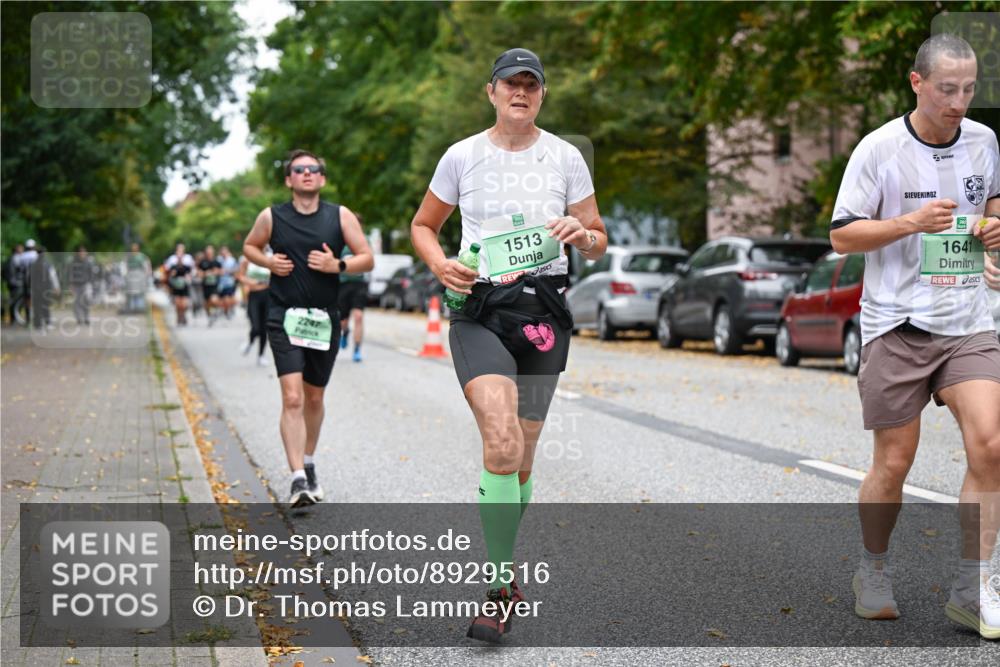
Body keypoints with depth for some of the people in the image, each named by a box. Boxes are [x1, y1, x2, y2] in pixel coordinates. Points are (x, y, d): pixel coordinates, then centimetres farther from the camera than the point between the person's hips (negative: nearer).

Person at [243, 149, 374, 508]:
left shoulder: (341, 216, 2)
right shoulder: (271, 217, 2)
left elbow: (367, 259, 4)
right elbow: (249, 246, 18)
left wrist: (338, 265, -15)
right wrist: (268, 262, -3)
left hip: (325, 318, 2)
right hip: (284, 317, -2)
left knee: (314, 398, 15)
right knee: (292, 399, -15)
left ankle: (308, 464, 36)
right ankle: (298, 479, -17)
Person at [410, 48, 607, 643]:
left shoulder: (566, 157, 7)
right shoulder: (463, 156, 4)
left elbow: (599, 243, 12)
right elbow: (423, 225, 16)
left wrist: (580, 234, -11)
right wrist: (439, 263, -5)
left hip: (544, 313, 2)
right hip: (480, 310, -2)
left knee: (520, 456, 8)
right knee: (503, 446, -23)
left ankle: (503, 571, 30)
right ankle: (500, 589, -15)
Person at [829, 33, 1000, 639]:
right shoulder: (880, 149, -7)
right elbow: (842, 234, -5)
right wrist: (911, 222, -19)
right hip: (898, 325, -3)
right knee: (894, 462, 2)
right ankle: (874, 572, 27)